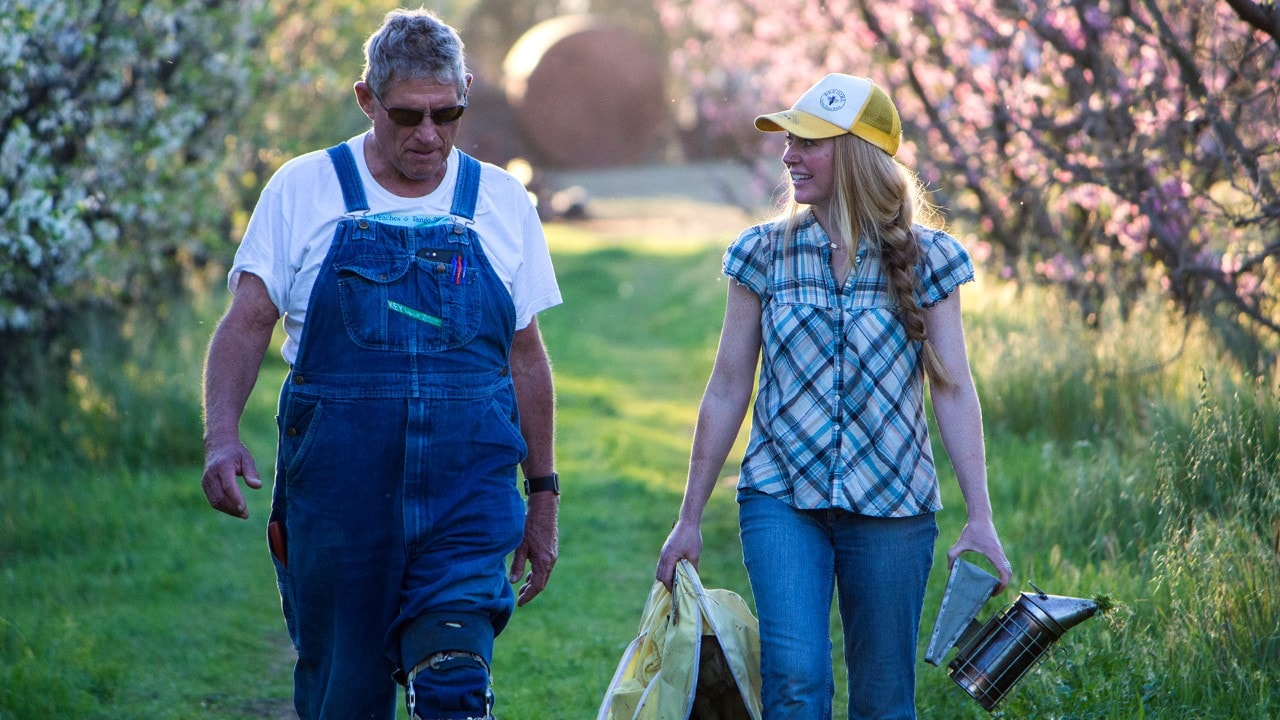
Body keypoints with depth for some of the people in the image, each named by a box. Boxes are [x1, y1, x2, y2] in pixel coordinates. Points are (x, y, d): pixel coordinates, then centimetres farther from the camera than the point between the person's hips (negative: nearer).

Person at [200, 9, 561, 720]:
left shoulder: (502, 203, 11)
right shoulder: (303, 189, 5)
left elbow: (525, 355, 16)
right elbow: (246, 322, -1)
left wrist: (543, 496, 15)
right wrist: (222, 434, -18)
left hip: (466, 484, 1)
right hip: (336, 484, 0)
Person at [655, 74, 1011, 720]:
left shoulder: (925, 260, 2)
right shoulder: (764, 254, 4)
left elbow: (953, 390, 0)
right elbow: (727, 390, 7)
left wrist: (980, 519, -8)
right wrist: (689, 519, 7)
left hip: (891, 506, 0)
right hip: (782, 500, 0)